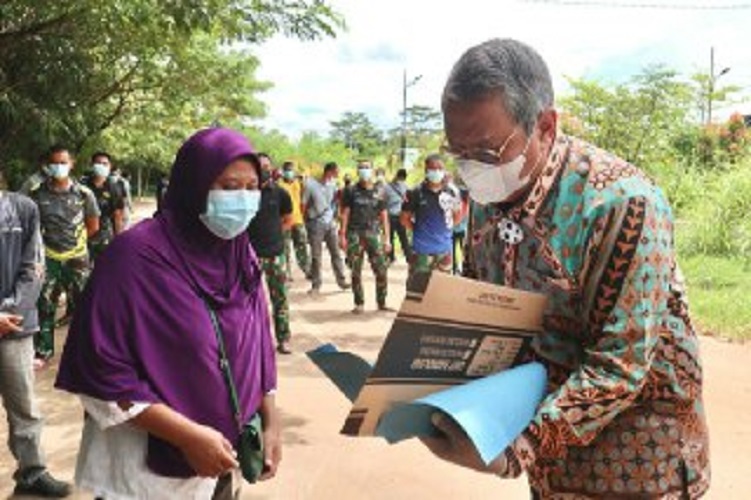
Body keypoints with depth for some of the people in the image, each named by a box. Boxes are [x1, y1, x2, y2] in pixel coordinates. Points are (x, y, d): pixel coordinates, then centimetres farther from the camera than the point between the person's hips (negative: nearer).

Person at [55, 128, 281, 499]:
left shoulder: (240, 254, 0)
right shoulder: (137, 255, -20)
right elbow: (99, 371, -20)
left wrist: (270, 422, 4)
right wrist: (187, 435, -22)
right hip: (151, 469, -6)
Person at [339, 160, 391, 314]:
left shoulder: (378, 192, 9)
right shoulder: (351, 191, 5)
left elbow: (384, 216, 9)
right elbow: (345, 213, 3)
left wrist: (386, 238, 4)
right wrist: (342, 235, -4)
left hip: (374, 234, 1)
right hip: (355, 234, -1)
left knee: (381, 270, -5)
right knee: (356, 271, 4)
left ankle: (381, 302, 8)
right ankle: (359, 303, 14)